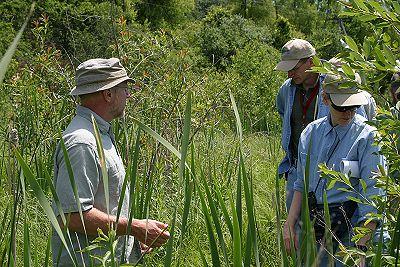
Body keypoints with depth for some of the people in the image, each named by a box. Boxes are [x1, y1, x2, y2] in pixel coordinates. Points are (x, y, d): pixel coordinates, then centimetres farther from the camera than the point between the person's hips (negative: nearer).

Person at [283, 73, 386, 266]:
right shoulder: (311, 133, 5)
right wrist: (289, 225, 7)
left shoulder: (367, 137, -11)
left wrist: (361, 248, -19)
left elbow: (372, 196, -14)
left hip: (350, 228, -5)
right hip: (313, 226, 5)